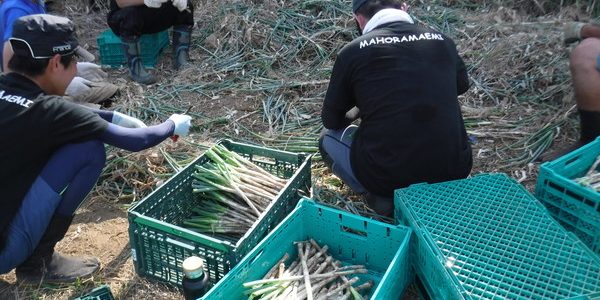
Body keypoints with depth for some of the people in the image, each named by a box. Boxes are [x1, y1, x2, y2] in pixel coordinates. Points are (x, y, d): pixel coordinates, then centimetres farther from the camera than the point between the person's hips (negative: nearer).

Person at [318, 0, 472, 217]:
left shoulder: (353, 51, -2)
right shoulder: (442, 41, 7)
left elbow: (330, 121, 11)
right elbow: (462, 85, 29)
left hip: (385, 176, -3)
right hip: (454, 173, 4)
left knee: (329, 138, 23)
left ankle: (383, 197, 3)